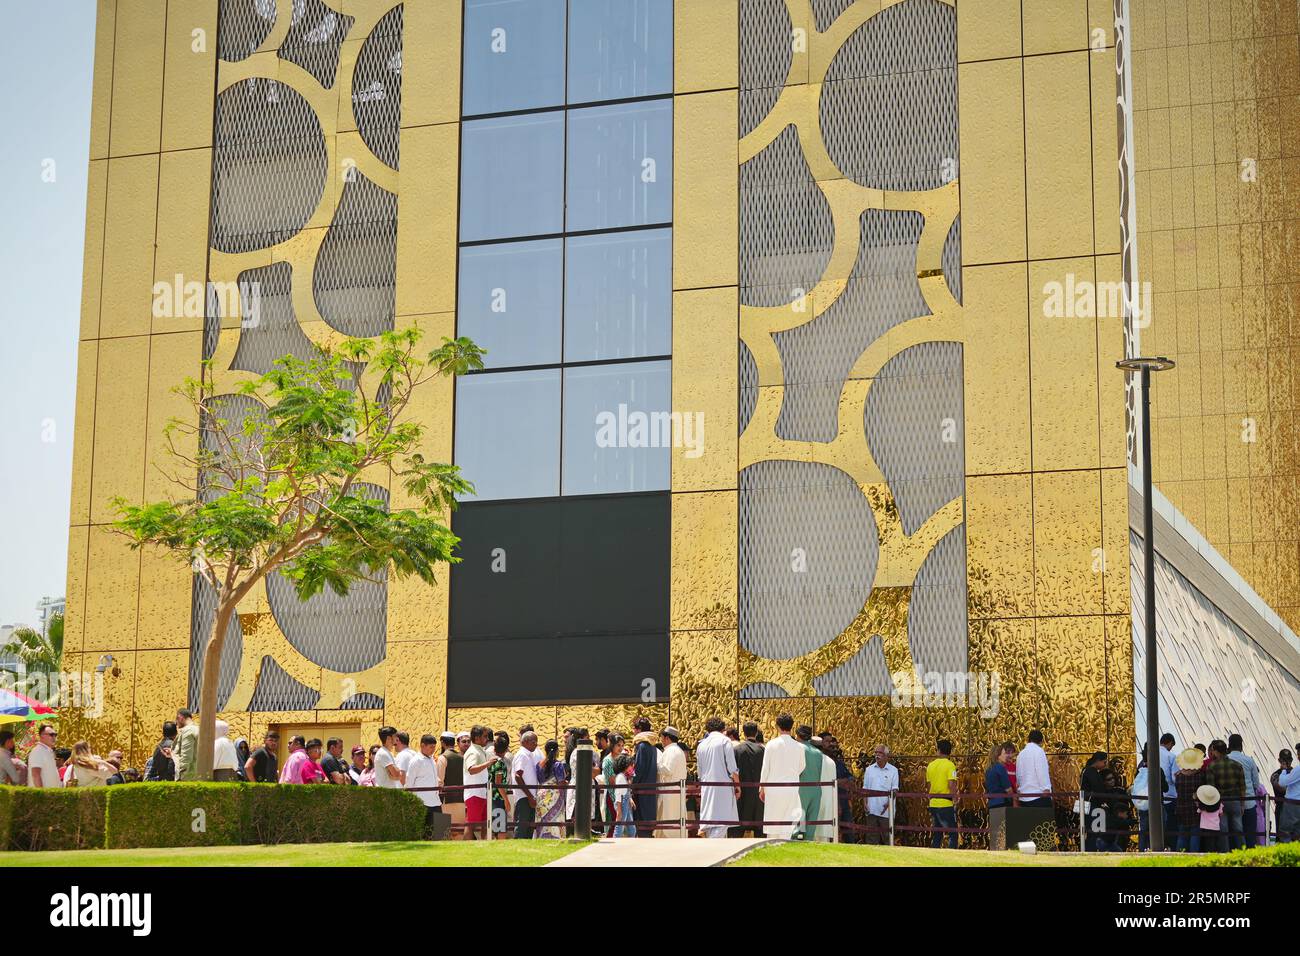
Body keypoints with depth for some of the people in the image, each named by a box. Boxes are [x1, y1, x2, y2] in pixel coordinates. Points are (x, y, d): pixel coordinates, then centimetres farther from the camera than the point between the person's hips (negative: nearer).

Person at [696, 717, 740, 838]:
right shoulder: (725, 740, -2)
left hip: (706, 788, 5)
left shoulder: (701, 745, 14)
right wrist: (737, 786, 0)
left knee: (709, 818, 10)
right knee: (722, 818, -8)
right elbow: (732, 768, -7)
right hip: (723, 786, -5)